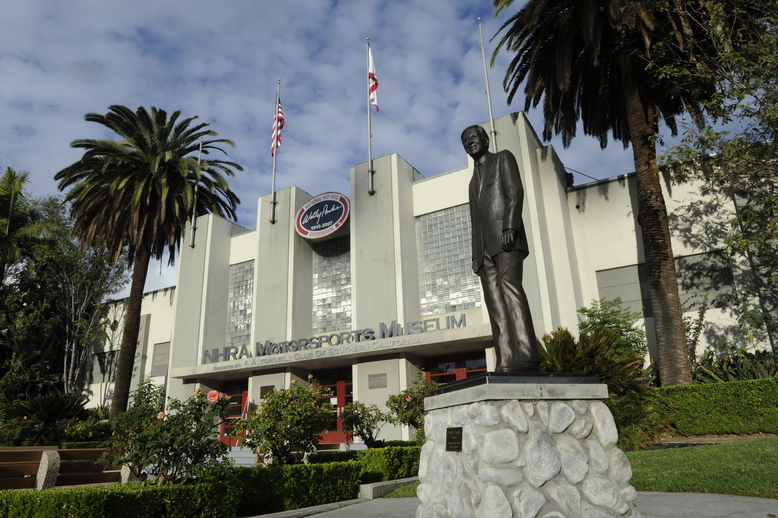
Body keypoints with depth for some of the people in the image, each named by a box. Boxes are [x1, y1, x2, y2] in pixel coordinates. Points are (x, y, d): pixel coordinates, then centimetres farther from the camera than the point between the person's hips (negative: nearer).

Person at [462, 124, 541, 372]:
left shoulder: (503, 158, 14)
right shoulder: (474, 178, 32)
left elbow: (515, 193, -2)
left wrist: (510, 227, -18)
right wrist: (476, 254, 15)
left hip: (505, 237, -6)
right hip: (485, 245, 6)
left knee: (510, 286, -24)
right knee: (495, 304, -6)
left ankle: (526, 356, -31)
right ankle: (506, 363, -13)